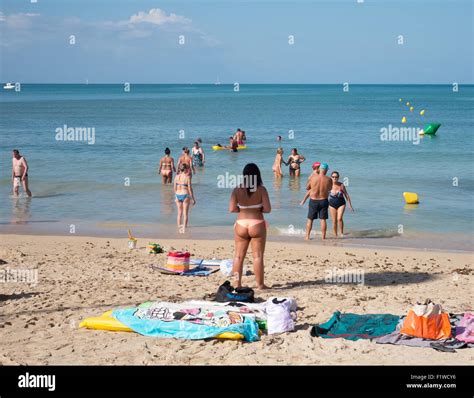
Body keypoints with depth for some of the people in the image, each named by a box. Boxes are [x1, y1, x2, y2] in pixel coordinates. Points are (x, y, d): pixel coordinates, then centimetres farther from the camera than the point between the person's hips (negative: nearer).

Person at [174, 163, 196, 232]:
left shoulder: (176, 176, 0)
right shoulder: (187, 177, -13)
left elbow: (175, 188, 6)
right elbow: (190, 188, -11)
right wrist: (193, 198, -3)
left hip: (178, 195, 4)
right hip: (185, 195, -4)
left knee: (179, 213, 18)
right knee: (185, 213, 6)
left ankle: (179, 227, 24)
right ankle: (184, 229, 5)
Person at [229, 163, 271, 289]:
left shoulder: (237, 190, -4)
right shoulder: (261, 189, -9)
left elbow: (232, 209, -7)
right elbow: (267, 209, -12)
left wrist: (243, 209, 9)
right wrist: (258, 209, 7)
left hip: (241, 224, 2)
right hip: (257, 225, -2)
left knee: (239, 255, 11)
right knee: (258, 256, 6)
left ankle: (237, 283, 14)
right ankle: (260, 284, 11)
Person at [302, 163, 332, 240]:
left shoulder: (313, 177, -12)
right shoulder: (328, 179, -10)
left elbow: (307, 187, 2)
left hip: (313, 201, 0)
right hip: (323, 201, 0)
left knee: (310, 219, 11)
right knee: (323, 220, 7)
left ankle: (307, 236, 13)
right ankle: (323, 237, 9)